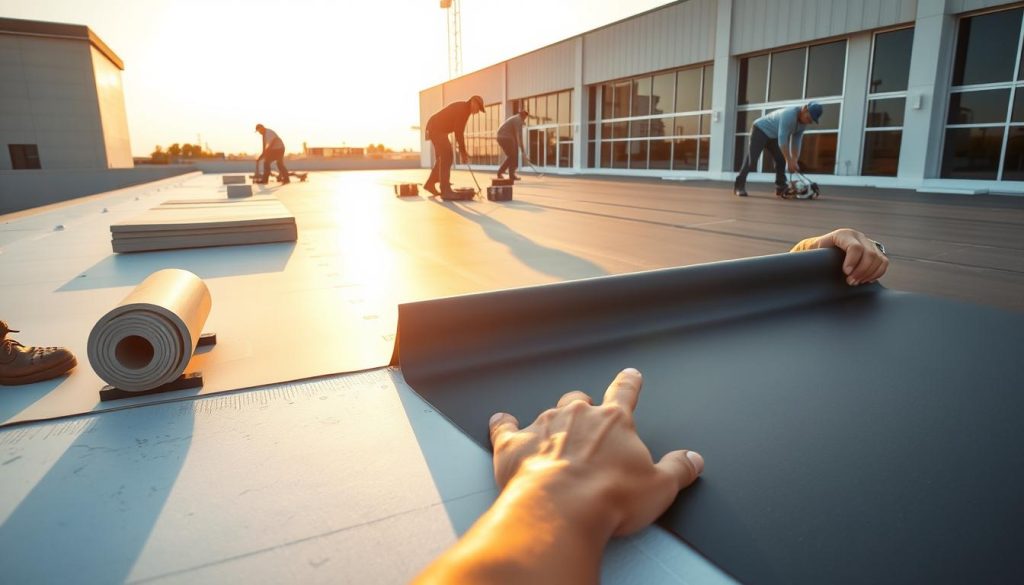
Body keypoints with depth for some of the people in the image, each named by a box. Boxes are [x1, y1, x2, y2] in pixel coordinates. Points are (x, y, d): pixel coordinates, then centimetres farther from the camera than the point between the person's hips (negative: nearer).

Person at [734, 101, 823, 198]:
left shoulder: (803, 122, -5)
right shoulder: (789, 114, -31)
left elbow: (796, 141, 0)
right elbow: (782, 140, -35)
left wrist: (794, 161, -8)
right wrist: (790, 161, -34)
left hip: (773, 136, 9)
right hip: (760, 130, -9)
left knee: (781, 160, 0)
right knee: (751, 160, -16)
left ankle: (781, 188, 4)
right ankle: (739, 186, -12)